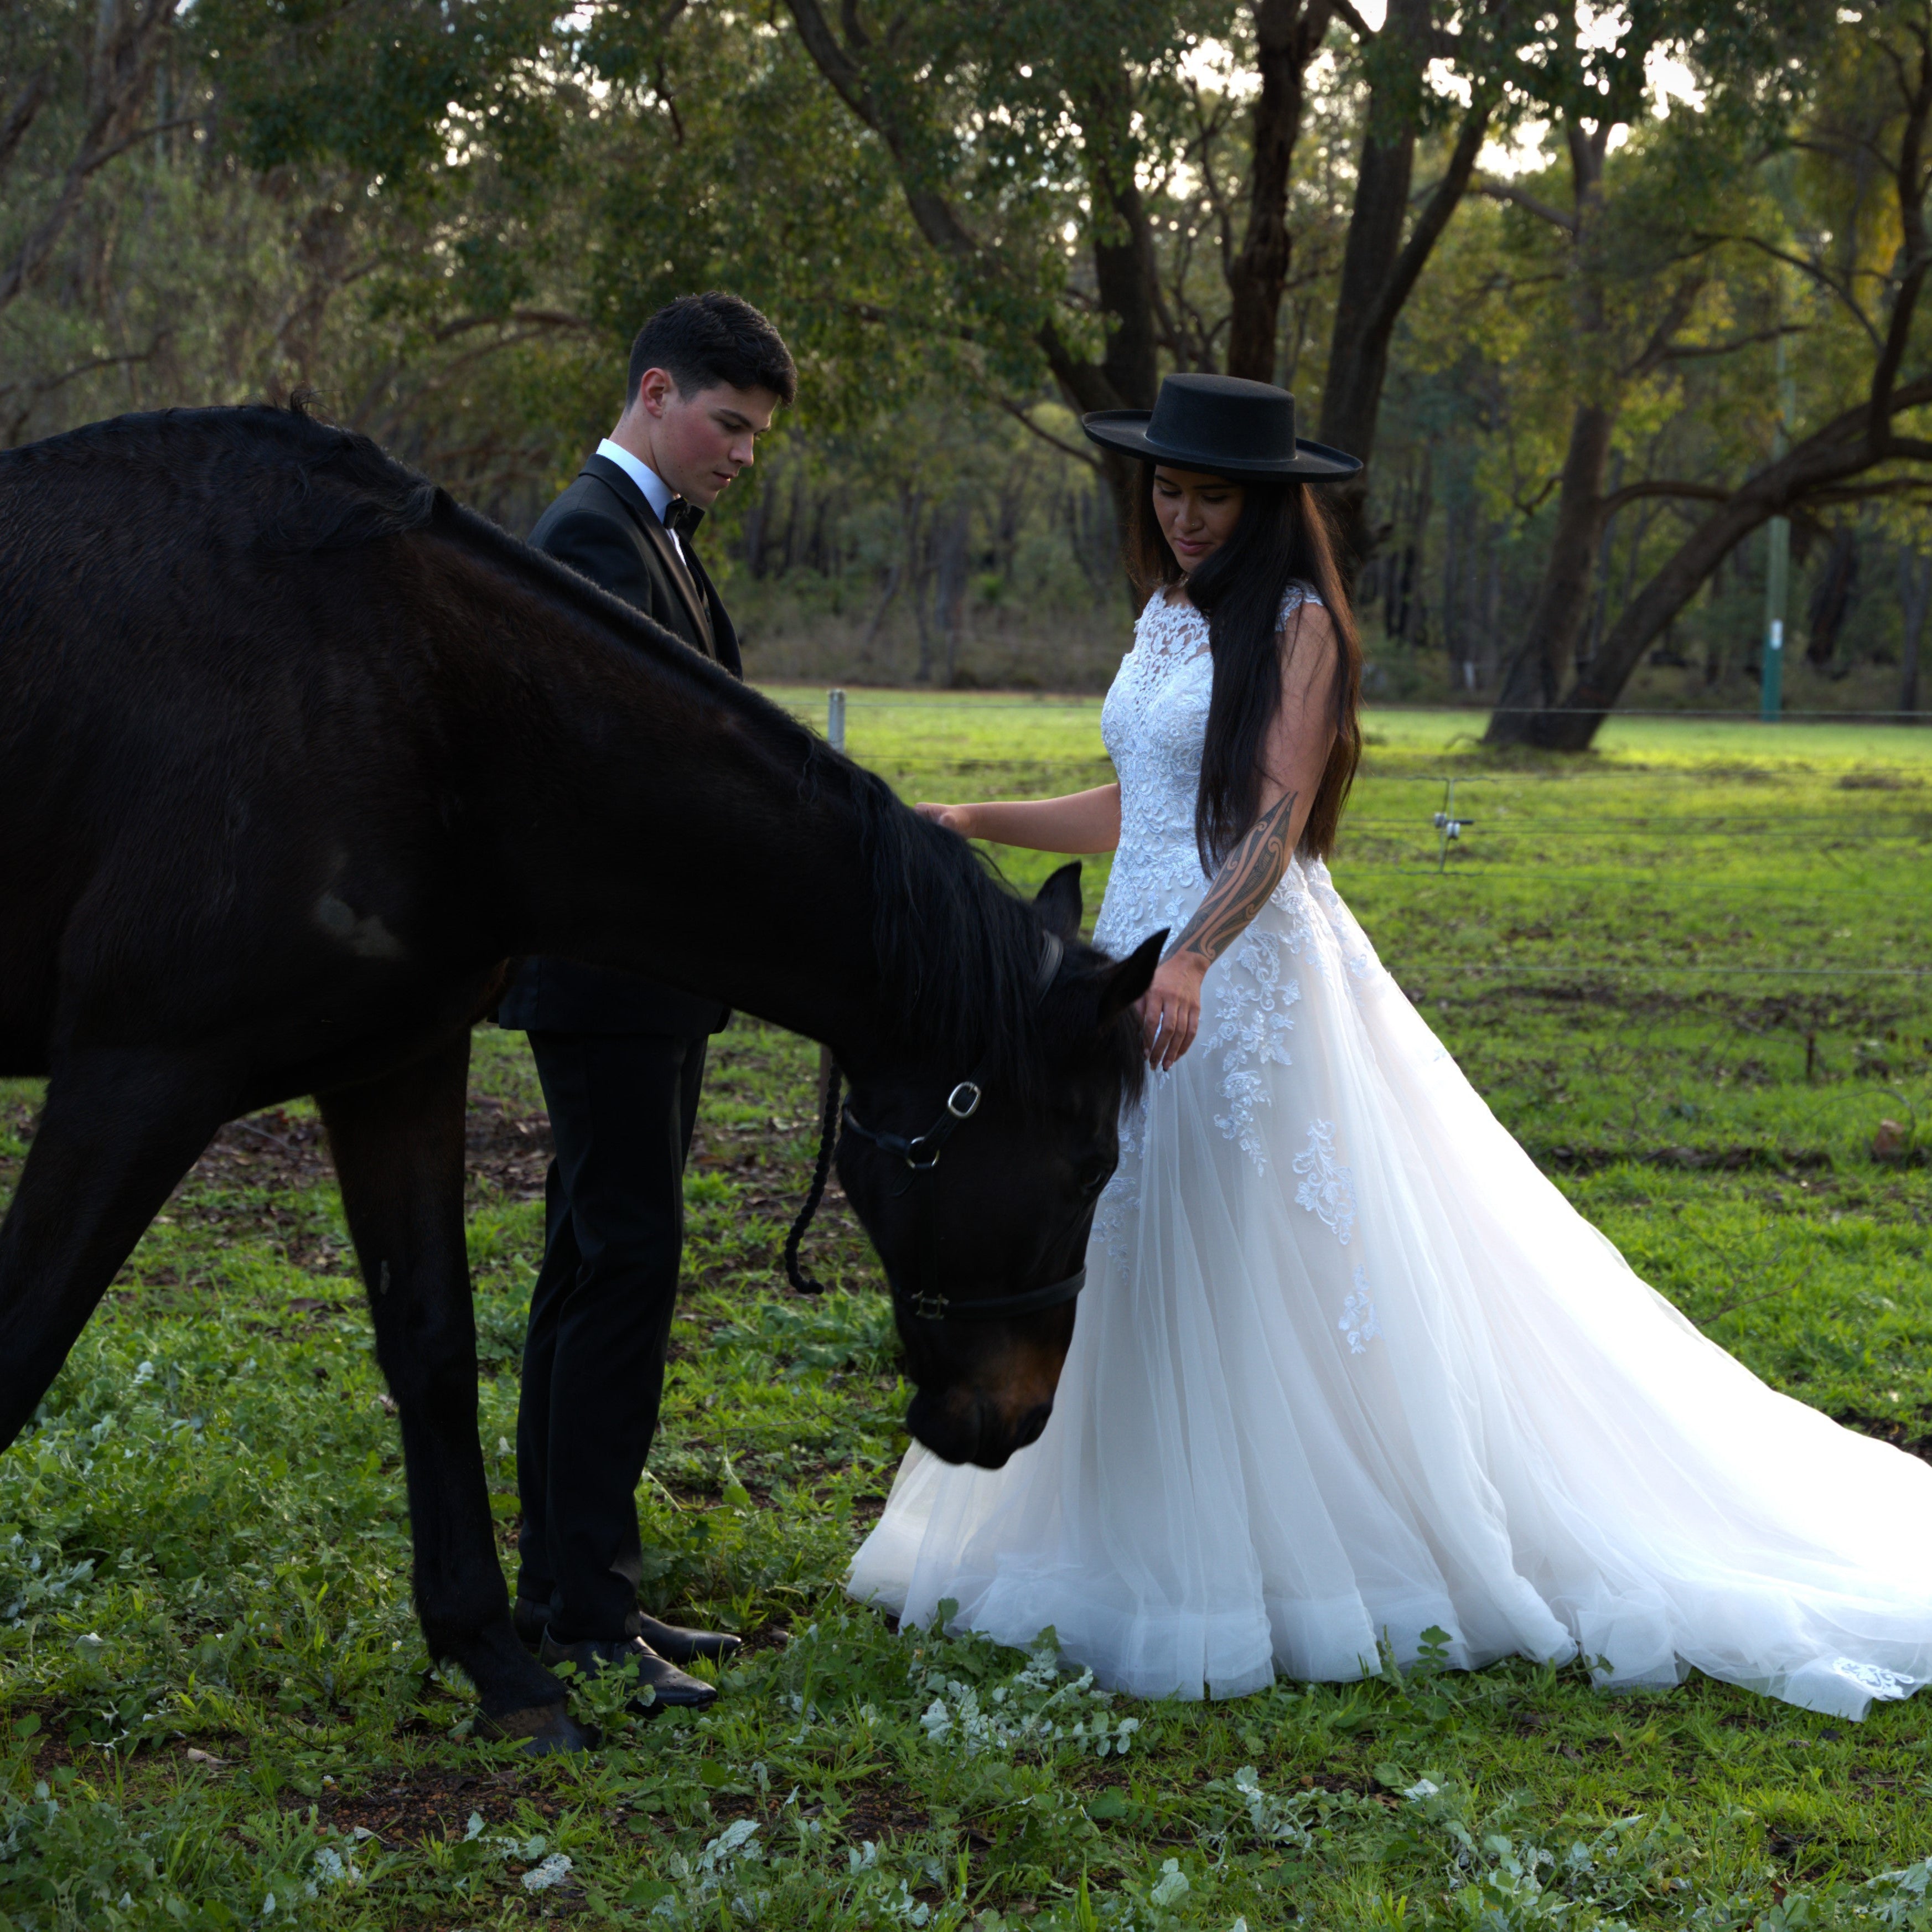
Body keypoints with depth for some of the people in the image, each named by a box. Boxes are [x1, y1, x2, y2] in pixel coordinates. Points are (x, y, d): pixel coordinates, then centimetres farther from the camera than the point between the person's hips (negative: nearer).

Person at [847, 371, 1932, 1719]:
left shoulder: (1295, 622, -7)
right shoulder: (1165, 617, 15)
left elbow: (1279, 818, -18)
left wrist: (1192, 961, -31)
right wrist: (977, 821, 13)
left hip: (1250, 976, -8)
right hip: (1141, 966, 8)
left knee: (1265, 1281, -4)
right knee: (1131, 1272, 9)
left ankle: (1298, 1568, 5)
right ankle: (1170, 1557, 18)